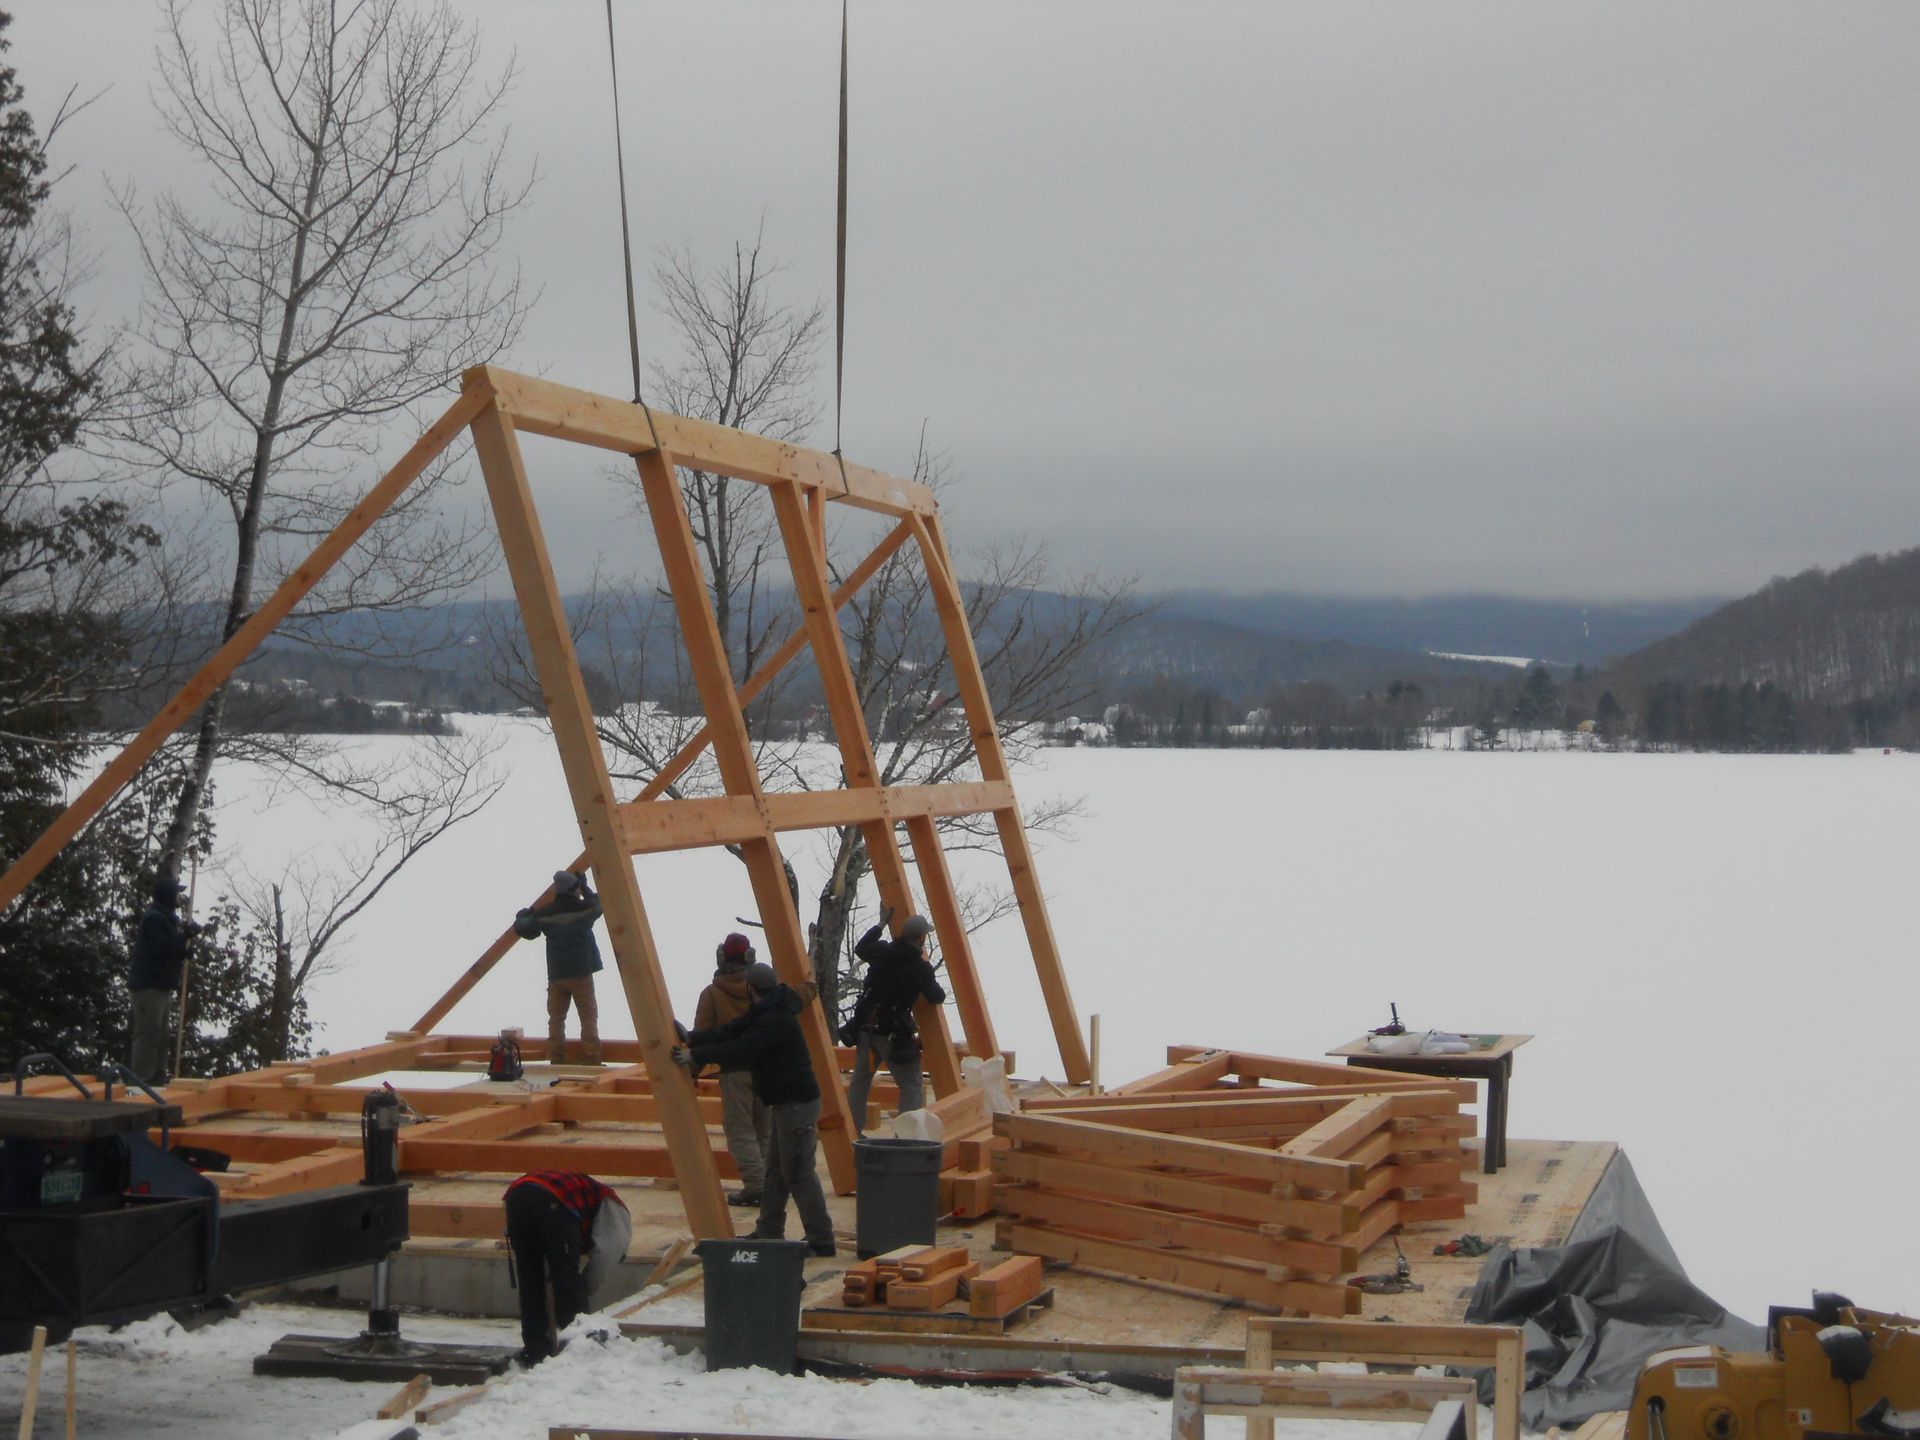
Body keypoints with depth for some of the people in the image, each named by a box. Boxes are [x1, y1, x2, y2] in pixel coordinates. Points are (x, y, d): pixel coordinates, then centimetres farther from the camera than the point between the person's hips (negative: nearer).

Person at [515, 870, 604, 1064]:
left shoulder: (545, 912, 1)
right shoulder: (585, 908, -2)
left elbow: (523, 929, 4)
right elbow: (597, 903, 19)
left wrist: (523, 915, 25)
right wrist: (585, 887, 32)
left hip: (556, 974, 2)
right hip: (581, 972, -2)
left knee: (556, 1018, 8)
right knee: (589, 1017, 2)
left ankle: (556, 1062, 5)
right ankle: (592, 1061, -3)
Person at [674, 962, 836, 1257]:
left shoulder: (775, 1020, -21)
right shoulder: (764, 1014, 13)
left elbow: (739, 1052, -26)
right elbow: (730, 1032, 12)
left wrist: (695, 1055, -21)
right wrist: (692, 1038, 1)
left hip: (797, 1102, -11)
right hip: (784, 1101, 11)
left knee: (798, 1172, -9)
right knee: (776, 1169, 15)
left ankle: (821, 1239, -6)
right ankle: (769, 1232, 22)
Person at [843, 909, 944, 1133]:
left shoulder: (882, 951, 1)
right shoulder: (920, 967, -13)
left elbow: (860, 949, 23)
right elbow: (936, 998, 0)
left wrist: (881, 925, 32)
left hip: (865, 1027, 6)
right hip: (893, 1034, -6)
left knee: (860, 1080, 20)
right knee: (911, 1085, 3)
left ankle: (852, 1131, 25)